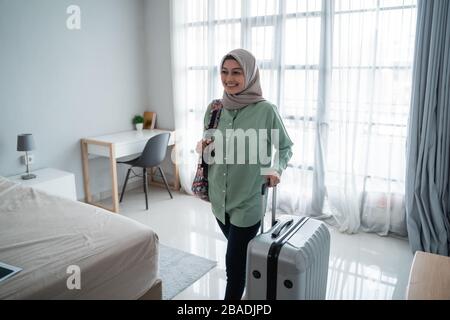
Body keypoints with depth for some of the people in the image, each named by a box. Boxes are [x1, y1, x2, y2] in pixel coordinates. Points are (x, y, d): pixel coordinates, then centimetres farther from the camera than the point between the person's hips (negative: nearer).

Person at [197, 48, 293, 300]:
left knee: (235, 263, 4)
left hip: (248, 201, -5)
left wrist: (276, 169, -20)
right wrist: (201, 147, -10)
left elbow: (286, 147, -2)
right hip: (219, 197, 5)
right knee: (242, 255, 24)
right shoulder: (214, 108, 0)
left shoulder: (266, 110, -14)